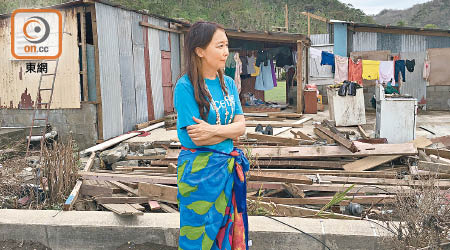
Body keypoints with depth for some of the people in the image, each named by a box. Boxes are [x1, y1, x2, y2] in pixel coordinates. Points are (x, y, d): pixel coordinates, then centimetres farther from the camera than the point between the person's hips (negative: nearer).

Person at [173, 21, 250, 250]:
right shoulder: (185, 86, -13)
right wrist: (230, 130, -8)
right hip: (199, 169, -5)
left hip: (228, 168, 6)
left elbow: (241, 126, -1)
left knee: (227, 230, 15)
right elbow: (197, 138, -18)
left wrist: (214, 130, -18)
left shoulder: (228, 84, 7)